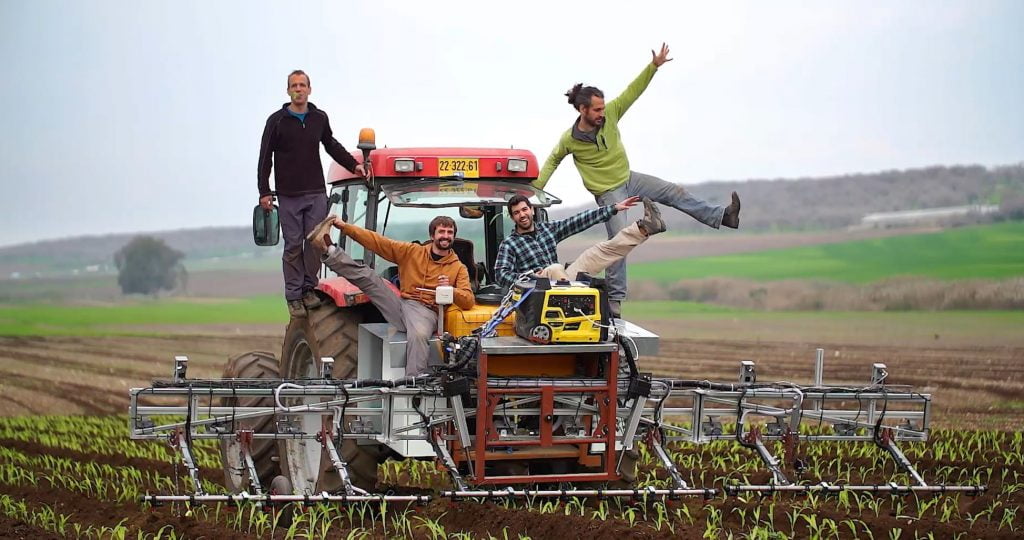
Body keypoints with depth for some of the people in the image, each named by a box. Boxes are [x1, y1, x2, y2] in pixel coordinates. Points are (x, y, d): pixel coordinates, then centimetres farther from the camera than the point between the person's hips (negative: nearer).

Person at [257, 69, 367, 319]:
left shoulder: (320, 119, 8)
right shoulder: (277, 121, -2)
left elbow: (332, 145, 25)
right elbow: (265, 158, -1)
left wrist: (353, 164, 14)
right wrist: (264, 192, -6)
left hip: (316, 193, 3)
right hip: (289, 195, -3)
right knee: (293, 246, -1)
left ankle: (309, 287, 11)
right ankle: (293, 295, 4)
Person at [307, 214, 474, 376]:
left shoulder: (458, 268, 10)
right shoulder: (412, 251, 16)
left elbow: (468, 302, 1)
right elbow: (377, 242, 10)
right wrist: (344, 227, 2)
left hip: (426, 311, -4)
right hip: (398, 305, 4)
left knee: (418, 334, -39)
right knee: (366, 275, -10)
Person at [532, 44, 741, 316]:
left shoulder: (609, 114, -13)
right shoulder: (570, 139, -19)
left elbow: (633, 91, -11)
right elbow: (553, 160, 0)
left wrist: (654, 66, -21)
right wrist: (535, 187, -4)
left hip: (628, 178, 5)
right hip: (607, 192, -5)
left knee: (675, 193, 0)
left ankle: (722, 216, 8)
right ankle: (615, 298, -2)